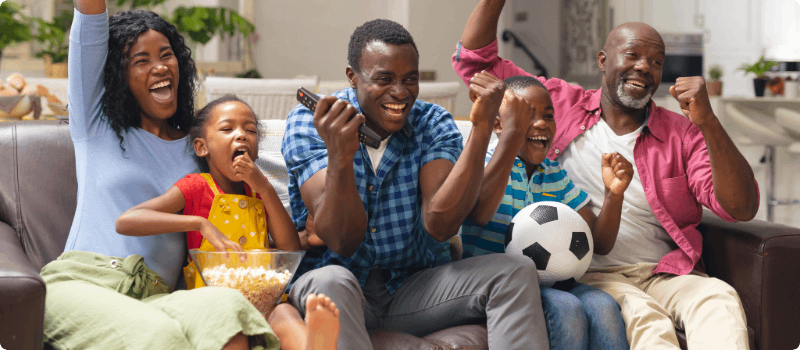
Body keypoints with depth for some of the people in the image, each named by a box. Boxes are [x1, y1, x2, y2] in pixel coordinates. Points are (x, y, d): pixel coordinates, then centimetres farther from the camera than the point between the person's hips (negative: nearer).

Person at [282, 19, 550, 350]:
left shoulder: (433, 124, 1)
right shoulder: (307, 123, -7)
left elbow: (439, 226, -16)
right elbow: (342, 241, -18)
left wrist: (482, 128, -21)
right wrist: (339, 157, -36)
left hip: (411, 288, 4)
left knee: (516, 272, -17)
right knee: (331, 281, -38)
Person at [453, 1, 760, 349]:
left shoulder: (684, 134, 11)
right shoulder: (561, 104, 13)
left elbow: (741, 208, -2)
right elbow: (474, 60, 15)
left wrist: (707, 121, -13)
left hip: (662, 275, 2)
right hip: (586, 275, -1)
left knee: (720, 298, -33)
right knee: (641, 314, -36)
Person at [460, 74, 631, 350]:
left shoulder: (556, 176, 16)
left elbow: (599, 244, 14)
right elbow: (479, 213, -27)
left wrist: (614, 194, -6)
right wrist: (513, 132, -28)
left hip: (550, 283, 5)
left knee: (604, 305, -25)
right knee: (565, 307, -32)